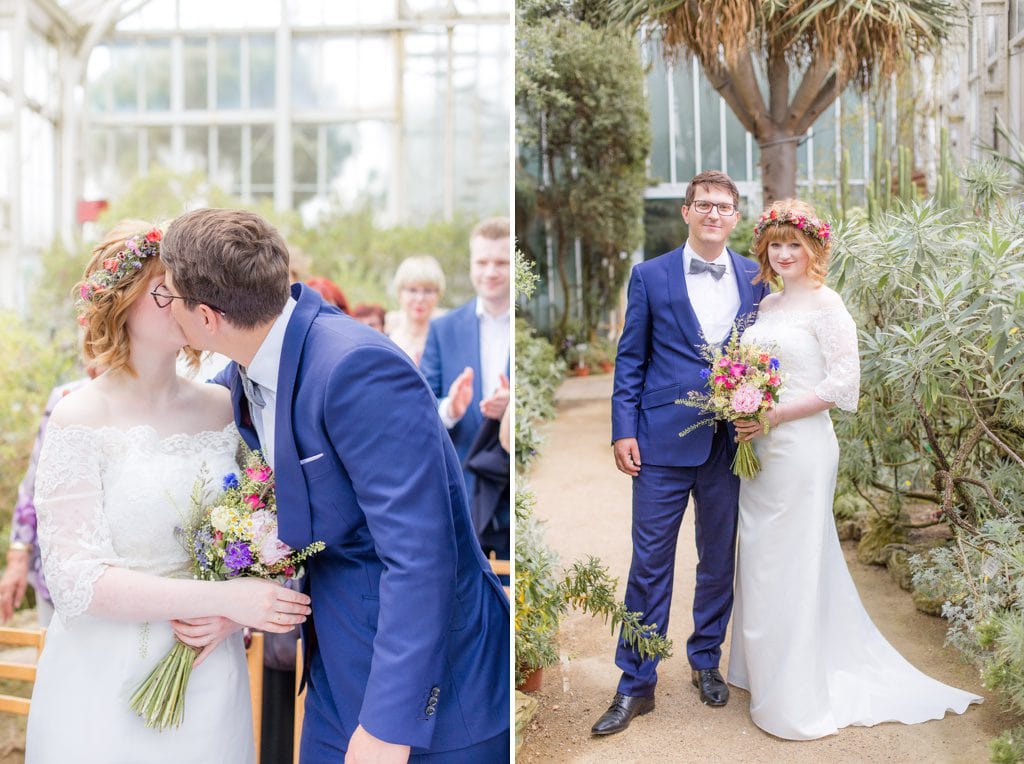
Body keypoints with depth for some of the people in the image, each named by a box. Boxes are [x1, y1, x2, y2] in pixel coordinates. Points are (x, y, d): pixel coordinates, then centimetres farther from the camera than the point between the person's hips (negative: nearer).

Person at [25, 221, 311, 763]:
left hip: (209, 676, 4)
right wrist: (222, 598, -22)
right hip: (105, 685, -3)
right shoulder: (80, 422, -11)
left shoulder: (222, 408, 0)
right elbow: (74, 578, -16)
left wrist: (229, 614, -12)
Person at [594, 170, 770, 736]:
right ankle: (636, 684, 13)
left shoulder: (755, 279, 7)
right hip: (663, 440, -2)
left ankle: (706, 661, 33)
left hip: (732, 441, 2)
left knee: (719, 559, 13)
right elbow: (630, 358, 2)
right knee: (650, 562, 2)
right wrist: (623, 429, -6)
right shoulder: (650, 276, 2)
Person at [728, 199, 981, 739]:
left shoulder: (825, 305, -9)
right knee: (759, 561, 14)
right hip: (759, 449, 7)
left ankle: (797, 699, 13)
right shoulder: (765, 306, 13)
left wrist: (775, 414, -18)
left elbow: (843, 382, -15)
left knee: (792, 563, 0)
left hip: (800, 447, -7)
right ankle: (762, 669, 29)